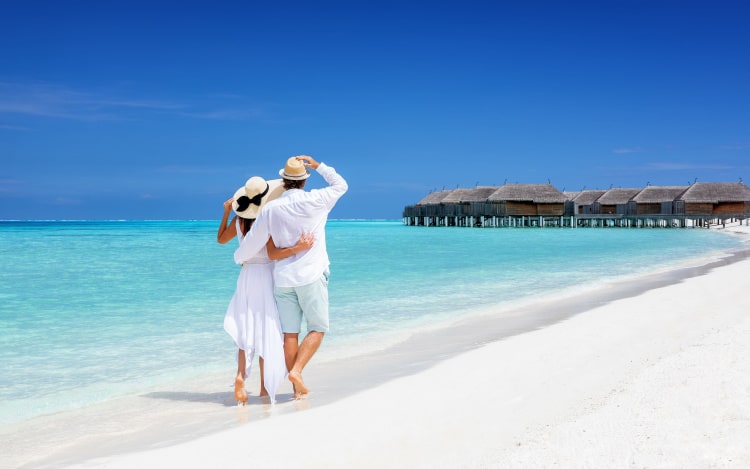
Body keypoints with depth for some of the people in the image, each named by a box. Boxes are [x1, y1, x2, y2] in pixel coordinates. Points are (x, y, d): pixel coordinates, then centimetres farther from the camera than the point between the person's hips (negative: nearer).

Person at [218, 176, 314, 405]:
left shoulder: (238, 221, 2)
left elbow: (221, 239, 20)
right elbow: (273, 253, -22)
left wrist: (226, 213, 26)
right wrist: (297, 248, -30)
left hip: (246, 276, 4)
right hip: (266, 276, -4)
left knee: (247, 329, 7)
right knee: (266, 331, 5)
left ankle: (240, 375, -16)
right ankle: (265, 385, 11)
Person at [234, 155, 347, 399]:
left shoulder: (270, 209, 0)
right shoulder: (315, 201, -5)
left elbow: (253, 241, 7)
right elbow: (340, 185, 13)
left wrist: (239, 257, 26)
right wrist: (319, 166, 20)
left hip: (283, 278, 3)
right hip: (311, 276, -3)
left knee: (290, 333, 6)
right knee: (317, 328, 6)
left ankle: (297, 388, 8)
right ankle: (296, 370, -12)